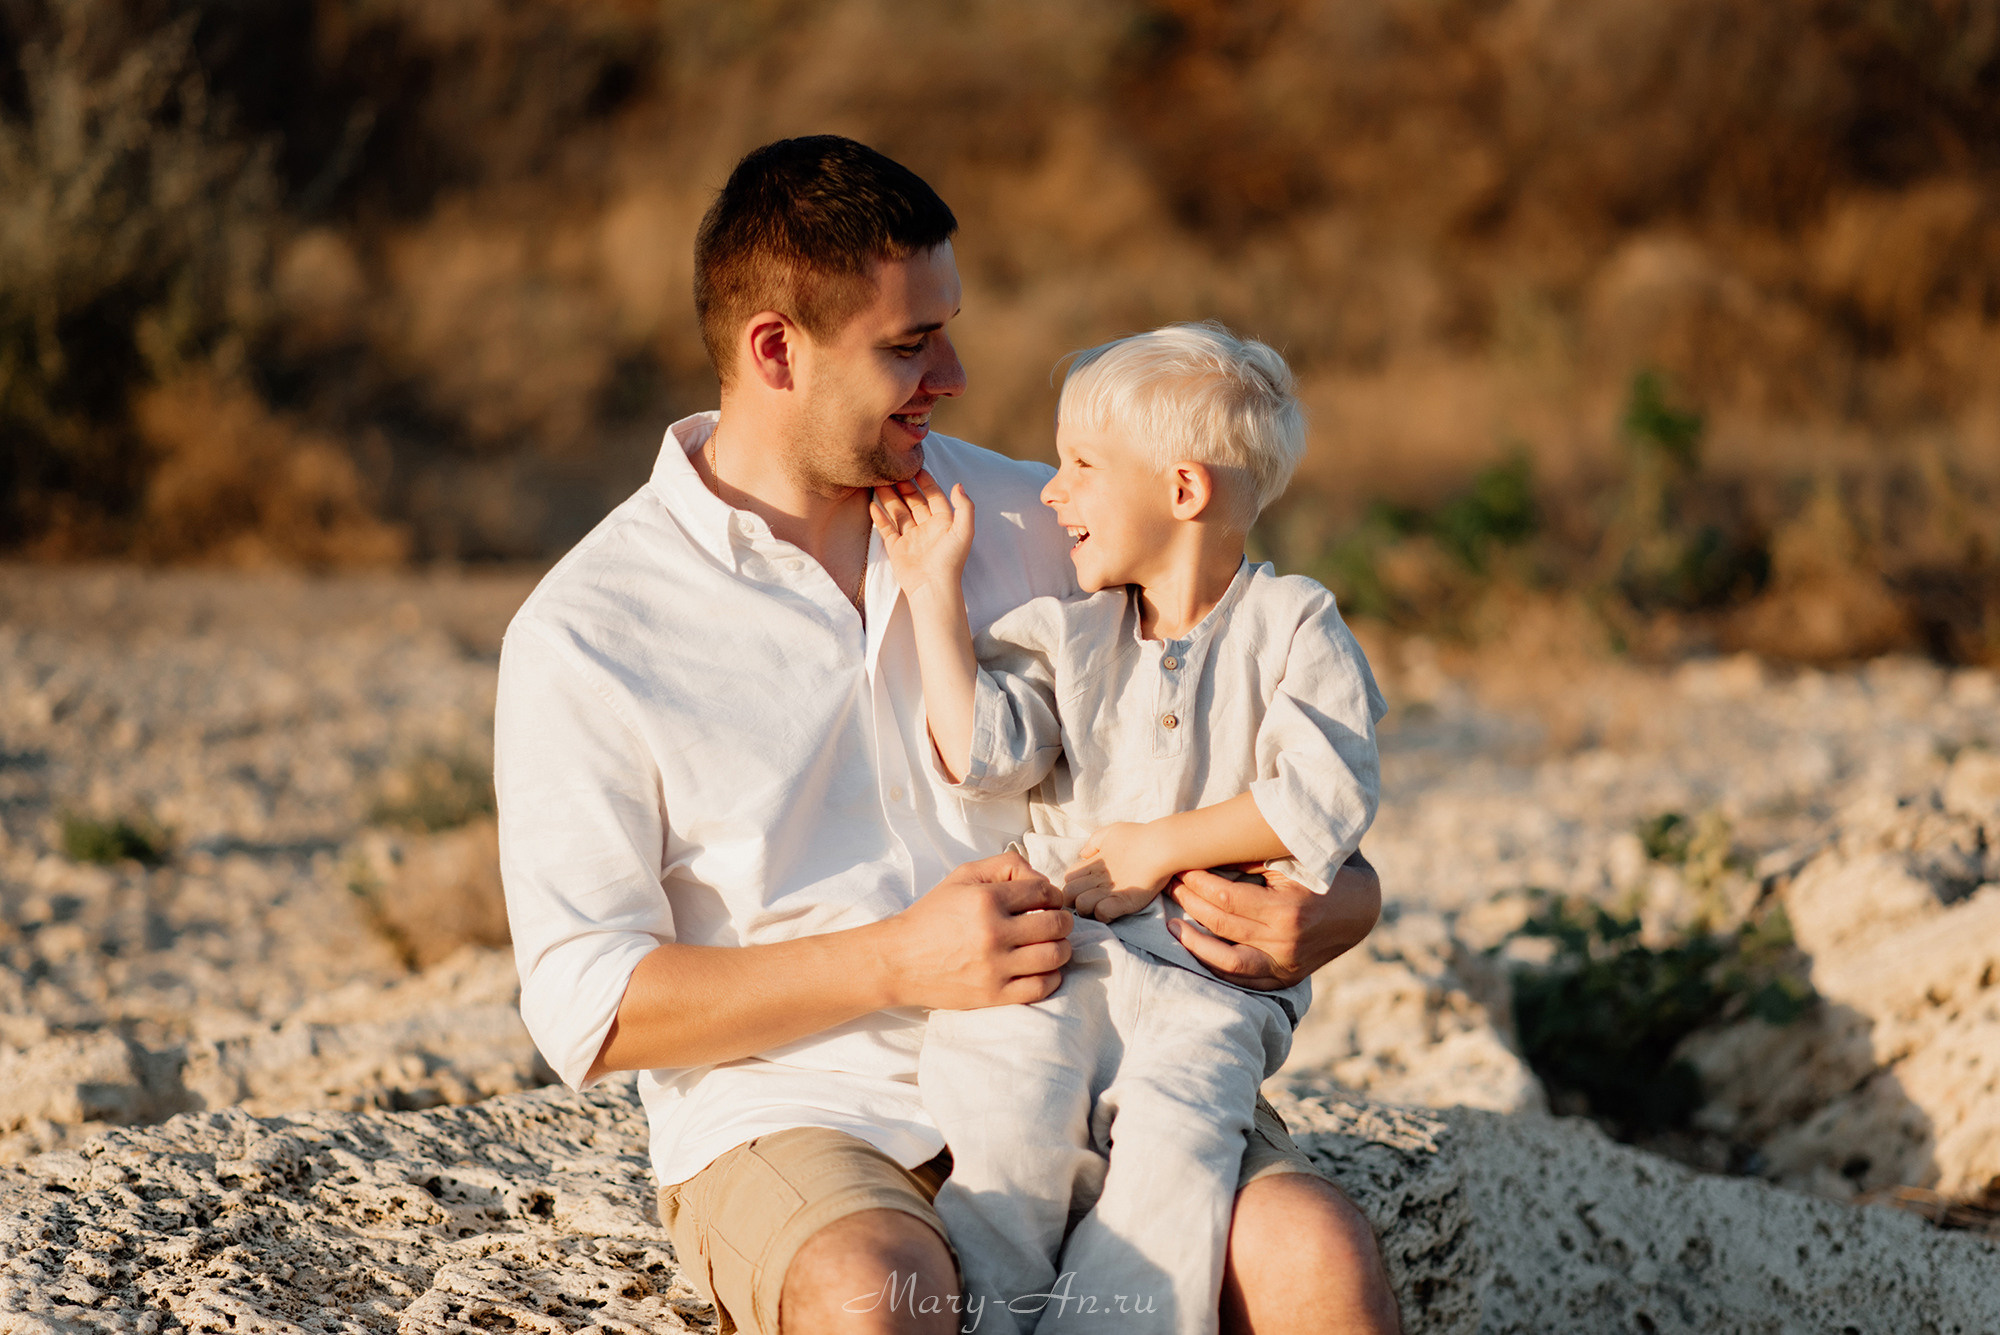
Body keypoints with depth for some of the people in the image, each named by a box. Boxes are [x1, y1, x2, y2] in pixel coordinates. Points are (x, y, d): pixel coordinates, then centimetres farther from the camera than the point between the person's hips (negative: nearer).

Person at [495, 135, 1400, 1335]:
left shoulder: (1030, 527, 9)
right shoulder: (584, 637, -3)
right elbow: (590, 1010, -5)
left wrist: (1323, 911, -7)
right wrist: (898, 963, -15)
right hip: (795, 1119, -3)